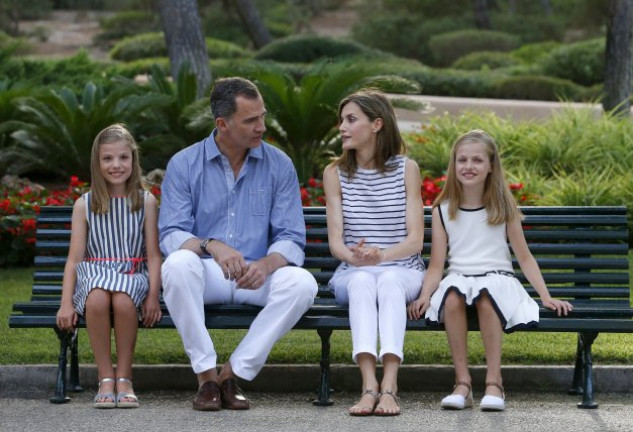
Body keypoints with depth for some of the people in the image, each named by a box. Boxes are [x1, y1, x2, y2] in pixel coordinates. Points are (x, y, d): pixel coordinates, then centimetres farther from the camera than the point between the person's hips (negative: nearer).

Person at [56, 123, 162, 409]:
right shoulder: (84, 205, 9)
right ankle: (105, 378, -24)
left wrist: (153, 296, -8)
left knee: (123, 300, -37)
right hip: (94, 276, 0)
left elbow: (154, 254, 6)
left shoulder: (146, 202, 8)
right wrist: (66, 303, -5)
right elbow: (75, 257, 6)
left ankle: (124, 377, -20)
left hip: (133, 275, 0)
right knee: (97, 300, -37)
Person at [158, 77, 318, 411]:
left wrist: (265, 265, -25)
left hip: (257, 278, 1)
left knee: (302, 282, -29)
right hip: (205, 275, -1)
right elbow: (171, 235, -8)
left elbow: (291, 239, -2)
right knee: (178, 264, -35)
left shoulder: (279, 165, 3)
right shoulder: (183, 165, -1)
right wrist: (211, 246, -30)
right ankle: (206, 374, -24)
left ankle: (234, 373, -20)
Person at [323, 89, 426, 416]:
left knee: (388, 281, -36)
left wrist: (381, 254, -24)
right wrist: (355, 256, -25)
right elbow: (335, 242, -1)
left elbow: (415, 239, -3)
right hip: (351, 273, 1)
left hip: (403, 271, -1)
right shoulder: (335, 173, 7)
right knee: (362, 282, -35)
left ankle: (389, 385, -50)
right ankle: (369, 385, -51)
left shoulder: (406, 169, 3)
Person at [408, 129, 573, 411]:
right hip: (458, 279, 1)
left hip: (497, 278, -1)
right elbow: (436, 265, 6)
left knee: (486, 297, -38)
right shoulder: (442, 211, 10)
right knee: (452, 297, -36)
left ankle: (494, 381, -34)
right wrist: (424, 295, -13)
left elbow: (524, 257, 11)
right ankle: (462, 382, -32)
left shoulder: (503, 208, 9)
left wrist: (546, 297, 1)